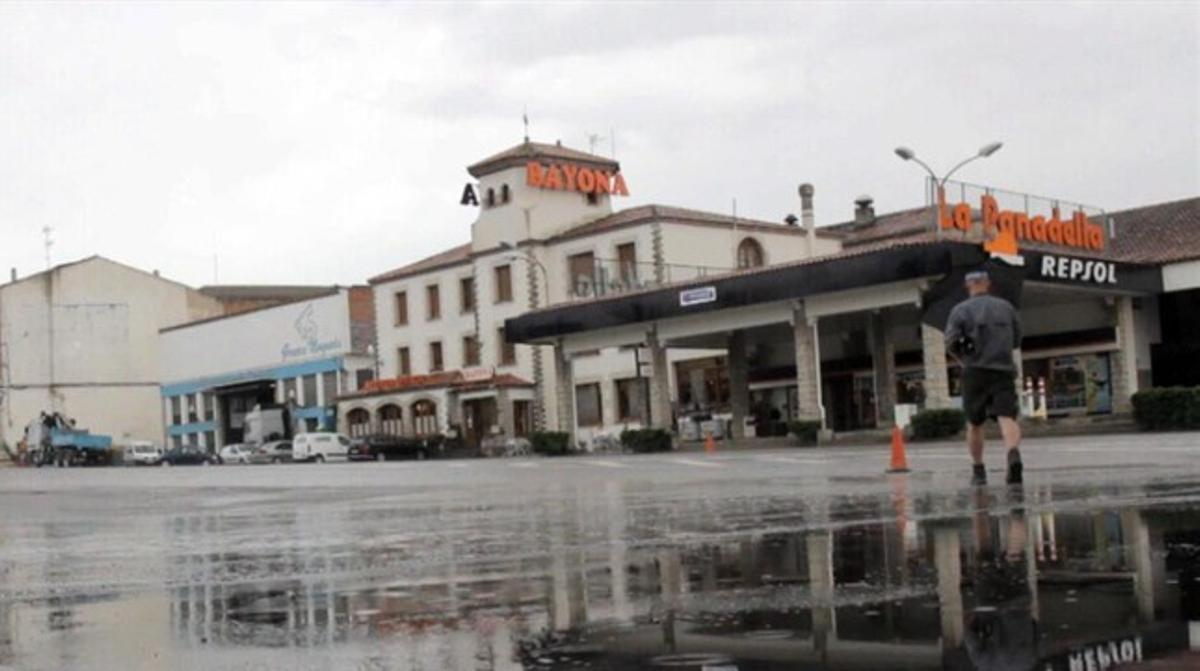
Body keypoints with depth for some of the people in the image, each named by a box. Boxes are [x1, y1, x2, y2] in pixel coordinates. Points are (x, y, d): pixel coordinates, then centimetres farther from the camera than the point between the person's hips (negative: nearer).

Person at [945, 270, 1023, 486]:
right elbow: (1017, 339, 17)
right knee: (1007, 416, -11)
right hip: (1003, 369, 1)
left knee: (974, 423, 13)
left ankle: (978, 471, 16)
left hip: (975, 372, -1)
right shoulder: (1006, 307, 11)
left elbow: (951, 342, -9)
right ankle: (1014, 454, -38)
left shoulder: (961, 310, 2)